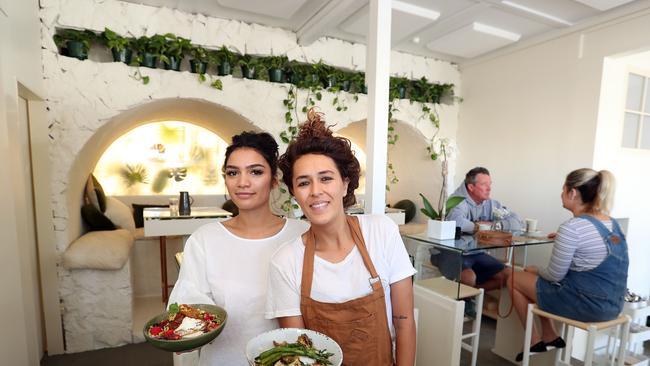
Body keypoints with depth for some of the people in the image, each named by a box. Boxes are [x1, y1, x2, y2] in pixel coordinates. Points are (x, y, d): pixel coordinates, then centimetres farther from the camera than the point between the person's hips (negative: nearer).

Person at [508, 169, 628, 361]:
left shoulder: (572, 227, -22)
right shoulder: (613, 223, 4)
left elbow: (554, 276, -16)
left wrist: (536, 271, 2)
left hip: (587, 304, -8)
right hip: (612, 304, 8)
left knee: (515, 279, 8)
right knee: (536, 277, 23)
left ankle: (535, 341, 20)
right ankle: (550, 336, 27)